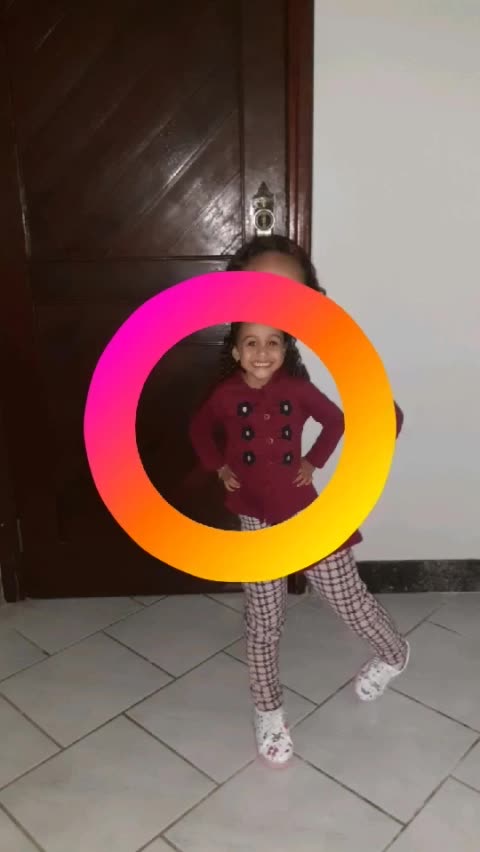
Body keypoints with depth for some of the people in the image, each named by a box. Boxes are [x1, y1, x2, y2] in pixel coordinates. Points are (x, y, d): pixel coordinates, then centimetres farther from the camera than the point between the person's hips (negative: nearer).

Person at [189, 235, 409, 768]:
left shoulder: (299, 390, -9)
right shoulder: (225, 396, -6)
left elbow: (336, 421, 6)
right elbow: (199, 431, 13)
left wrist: (314, 461, 0)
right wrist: (220, 468, 3)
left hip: (304, 512, 0)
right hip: (254, 519, 1)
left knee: (347, 598, 12)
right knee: (264, 618, 11)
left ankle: (393, 655, 44)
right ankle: (268, 710, 31)